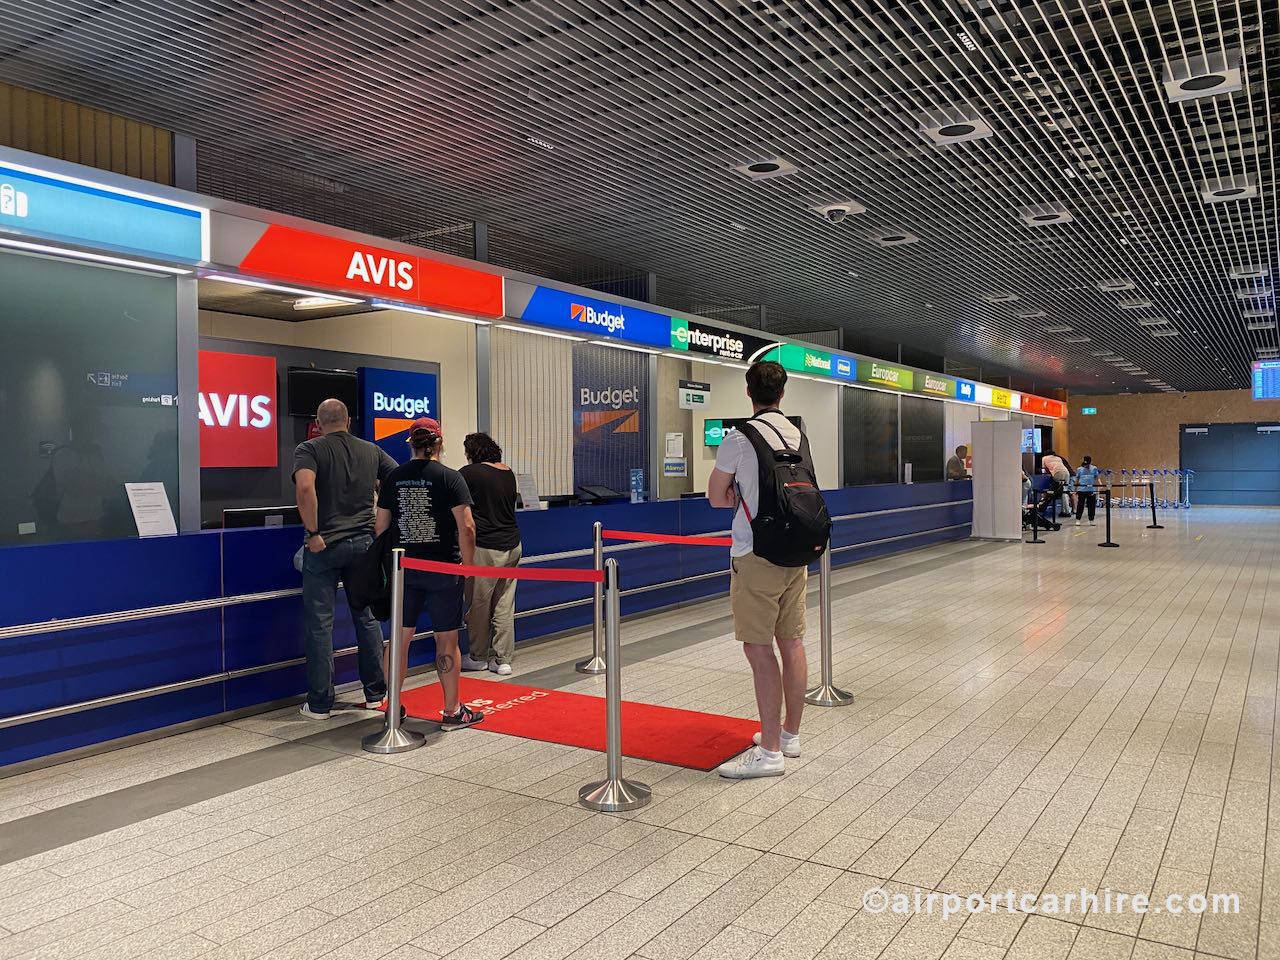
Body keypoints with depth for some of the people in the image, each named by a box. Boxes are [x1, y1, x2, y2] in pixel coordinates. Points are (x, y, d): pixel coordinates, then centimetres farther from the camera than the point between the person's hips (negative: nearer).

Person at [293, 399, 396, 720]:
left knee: (320, 624, 4)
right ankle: (375, 693, 22)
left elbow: (305, 487, -23)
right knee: (367, 618, 14)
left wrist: (312, 533, -17)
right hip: (364, 543, 4)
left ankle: (319, 704, 9)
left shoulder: (309, 449, -5)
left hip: (324, 546, -3)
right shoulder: (371, 450, 8)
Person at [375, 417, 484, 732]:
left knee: (401, 637, 11)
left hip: (404, 568, 4)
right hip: (443, 570, -4)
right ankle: (452, 712, 15)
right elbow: (466, 528, -14)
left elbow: (380, 526, 8)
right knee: (446, 640, 5)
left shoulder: (394, 477, 5)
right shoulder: (450, 478, -8)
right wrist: (467, 566, -3)